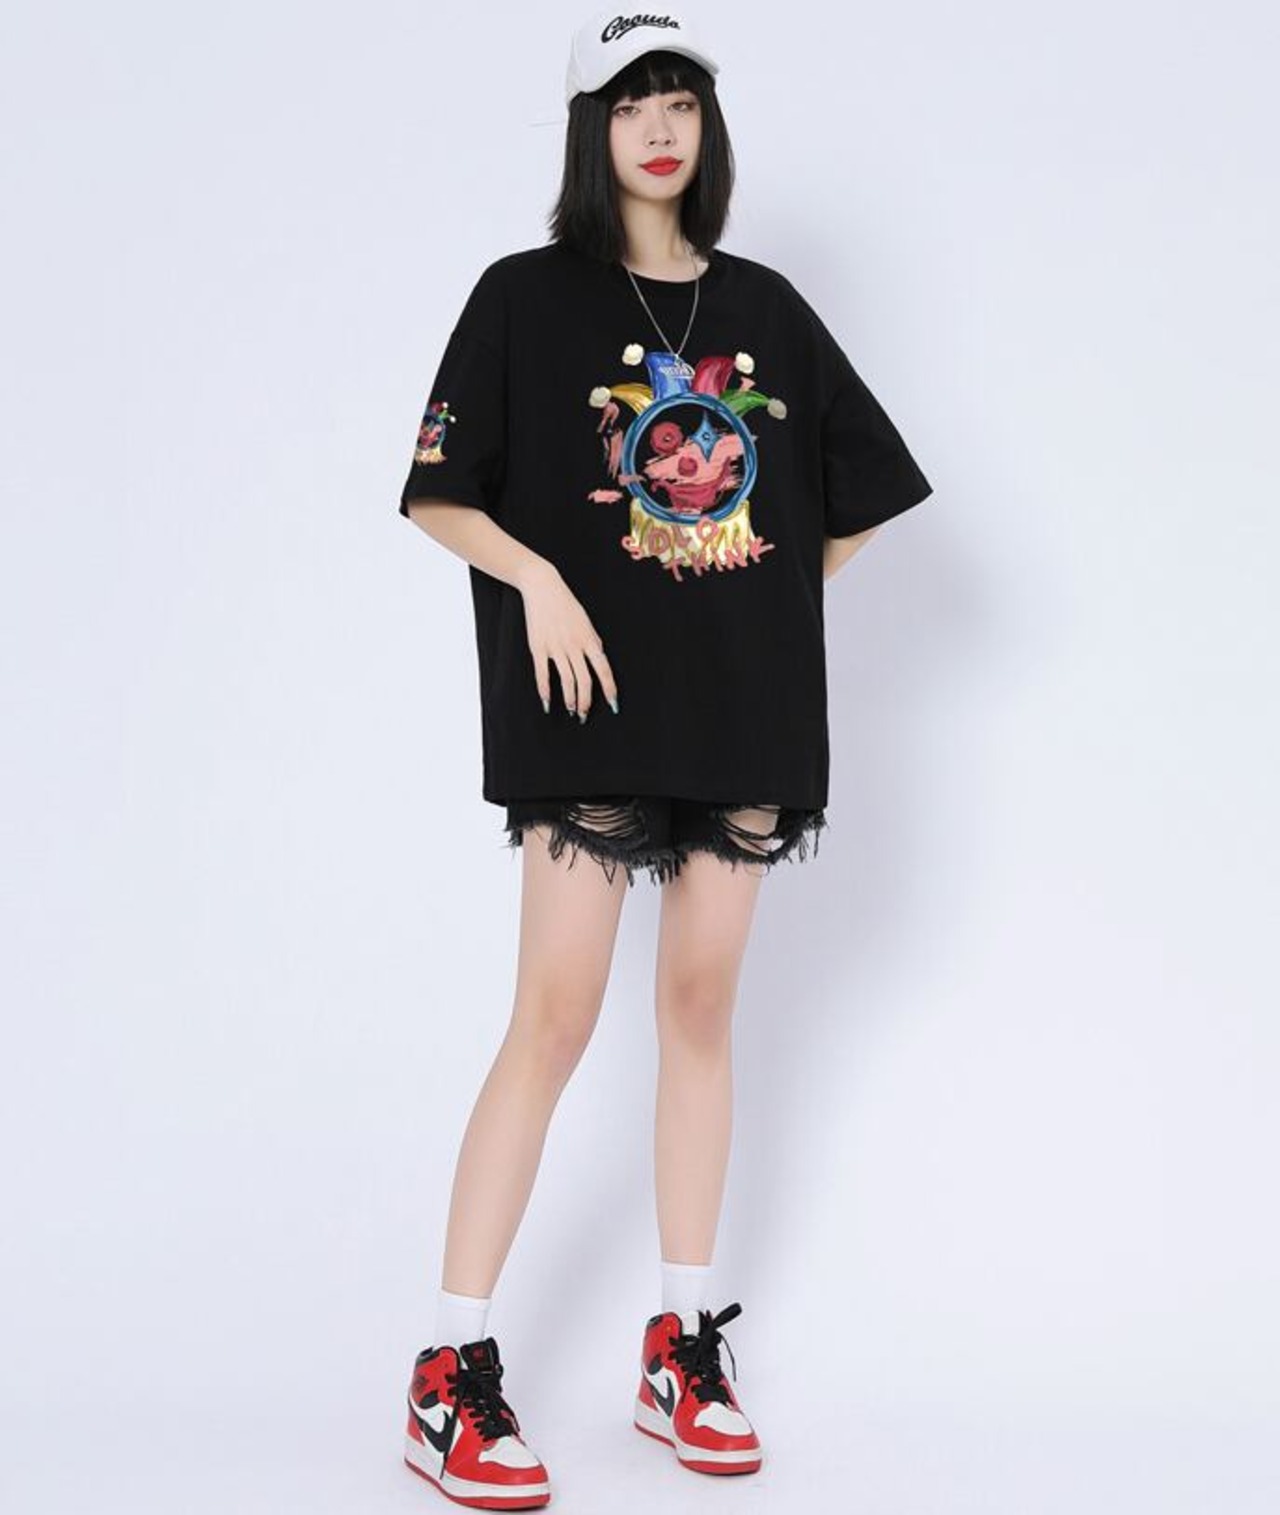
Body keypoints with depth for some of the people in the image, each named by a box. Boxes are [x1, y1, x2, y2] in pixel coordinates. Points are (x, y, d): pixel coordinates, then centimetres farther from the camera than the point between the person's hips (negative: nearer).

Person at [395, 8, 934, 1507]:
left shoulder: (764, 307, 12)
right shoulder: (528, 297, 1)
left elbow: (856, 494, 18)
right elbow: (437, 495, -1)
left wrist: (771, 601, 7)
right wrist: (541, 581, -16)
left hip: (743, 705, 4)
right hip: (596, 705, -4)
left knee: (701, 1006, 7)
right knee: (555, 1015, -9)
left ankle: (681, 1354, 16)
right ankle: (450, 1374, -2)